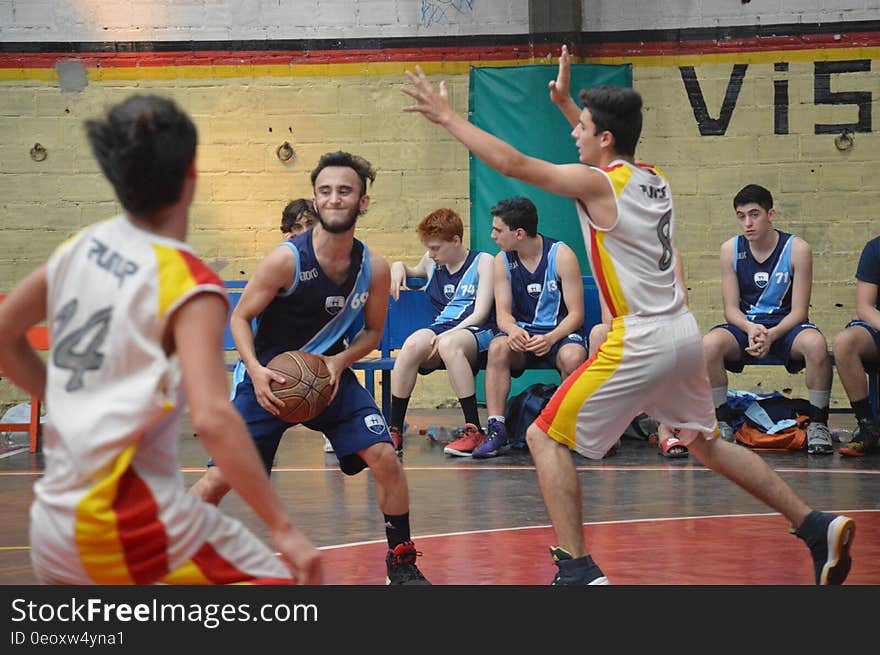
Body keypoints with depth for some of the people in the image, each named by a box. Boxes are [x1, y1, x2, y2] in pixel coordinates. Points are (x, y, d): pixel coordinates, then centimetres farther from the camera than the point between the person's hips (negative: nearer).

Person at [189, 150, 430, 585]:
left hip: (329, 374, 3)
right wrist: (256, 371, -26)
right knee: (220, 477, -8)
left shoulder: (375, 269, -9)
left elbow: (373, 331, 6)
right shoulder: (287, 259, -20)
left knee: (384, 456, -13)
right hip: (267, 377, -3)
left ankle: (402, 562, 5)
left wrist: (340, 361, -14)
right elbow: (240, 318, -10)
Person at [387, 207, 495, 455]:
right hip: (440, 330, 4)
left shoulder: (483, 262, 4)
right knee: (413, 344, -33)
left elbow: (480, 313, -6)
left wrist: (447, 335, -19)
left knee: (449, 344, -41)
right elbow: (415, 272, 46)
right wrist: (399, 266, 21)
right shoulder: (432, 263, 20)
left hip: (476, 333, -4)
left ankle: (473, 429, -38)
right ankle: (394, 430, -31)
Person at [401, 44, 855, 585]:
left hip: (641, 342, -8)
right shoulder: (655, 177, 10)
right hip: (682, 332, 8)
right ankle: (819, 529, 25)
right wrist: (566, 101, 36)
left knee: (546, 438, 0)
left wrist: (447, 116, -4)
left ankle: (579, 571, -8)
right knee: (705, 442, 26)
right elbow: (611, 151, 35)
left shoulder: (598, 183, -12)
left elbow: (510, 162, -12)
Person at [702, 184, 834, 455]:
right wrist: (751, 329, -22)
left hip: (786, 326, -2)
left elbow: (799, 310, -8)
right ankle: (722, 424, -15)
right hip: (745, 325, 2)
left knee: (816, 343, -36)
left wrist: (772, 335, -27)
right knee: (708, 345, -30)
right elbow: (731, 308, 0)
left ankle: (818, 424, -19)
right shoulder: (731, 249, 0)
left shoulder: (797, 249, -7)